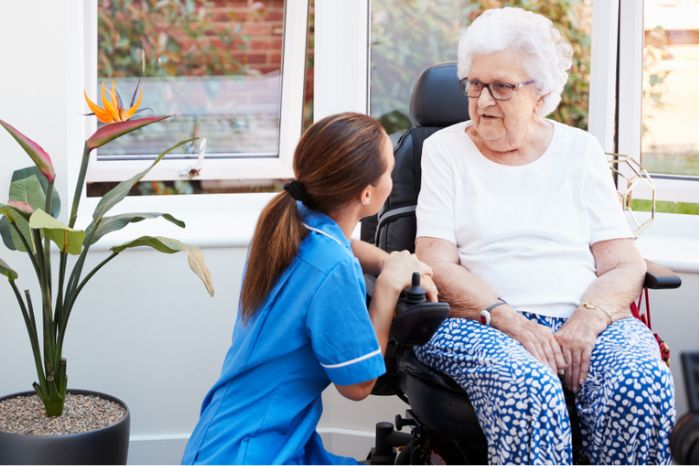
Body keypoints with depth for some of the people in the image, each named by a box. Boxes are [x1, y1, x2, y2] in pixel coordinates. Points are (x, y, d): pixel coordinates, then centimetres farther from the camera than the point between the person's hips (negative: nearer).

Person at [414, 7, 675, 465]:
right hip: (478, 322, -2)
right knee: (528, 391, -35)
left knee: (643, 386, -30)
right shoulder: (445, 149, 10)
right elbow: (436, 265, -1)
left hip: (588, 320, 2)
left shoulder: (580, 150, 14)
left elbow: (625, 266, 7)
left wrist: (585, 322, -14)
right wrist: (512, 322, -16)